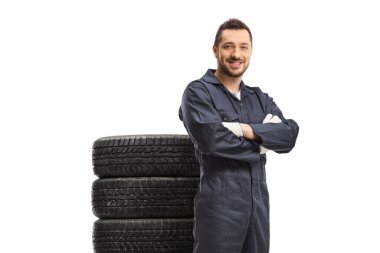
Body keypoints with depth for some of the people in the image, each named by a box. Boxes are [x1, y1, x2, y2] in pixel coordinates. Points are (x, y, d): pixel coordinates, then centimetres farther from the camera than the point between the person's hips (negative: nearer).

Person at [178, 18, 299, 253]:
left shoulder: (260, 98, 17)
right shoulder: (198, 92, -1)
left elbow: (290, 135, 1)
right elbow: (211, 139, -17)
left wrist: (246, 130, -14)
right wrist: (263, 139, -4)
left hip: (259, 204, 6)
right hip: (219, 205, -6)